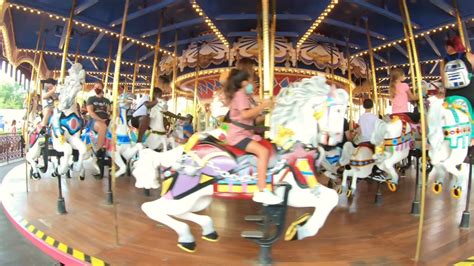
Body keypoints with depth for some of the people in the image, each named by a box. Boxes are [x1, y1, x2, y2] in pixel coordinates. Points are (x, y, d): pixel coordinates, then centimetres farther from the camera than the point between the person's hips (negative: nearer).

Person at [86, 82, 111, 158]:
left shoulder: (107, 101, 21)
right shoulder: (91, 99, 12)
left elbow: (109, 112, 15)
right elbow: (90, 112, -1)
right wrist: (100, 119, -14)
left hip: (106, 121, 4)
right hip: (94, 120, -4)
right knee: (103, 126, -40)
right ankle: (99, 150, -34)